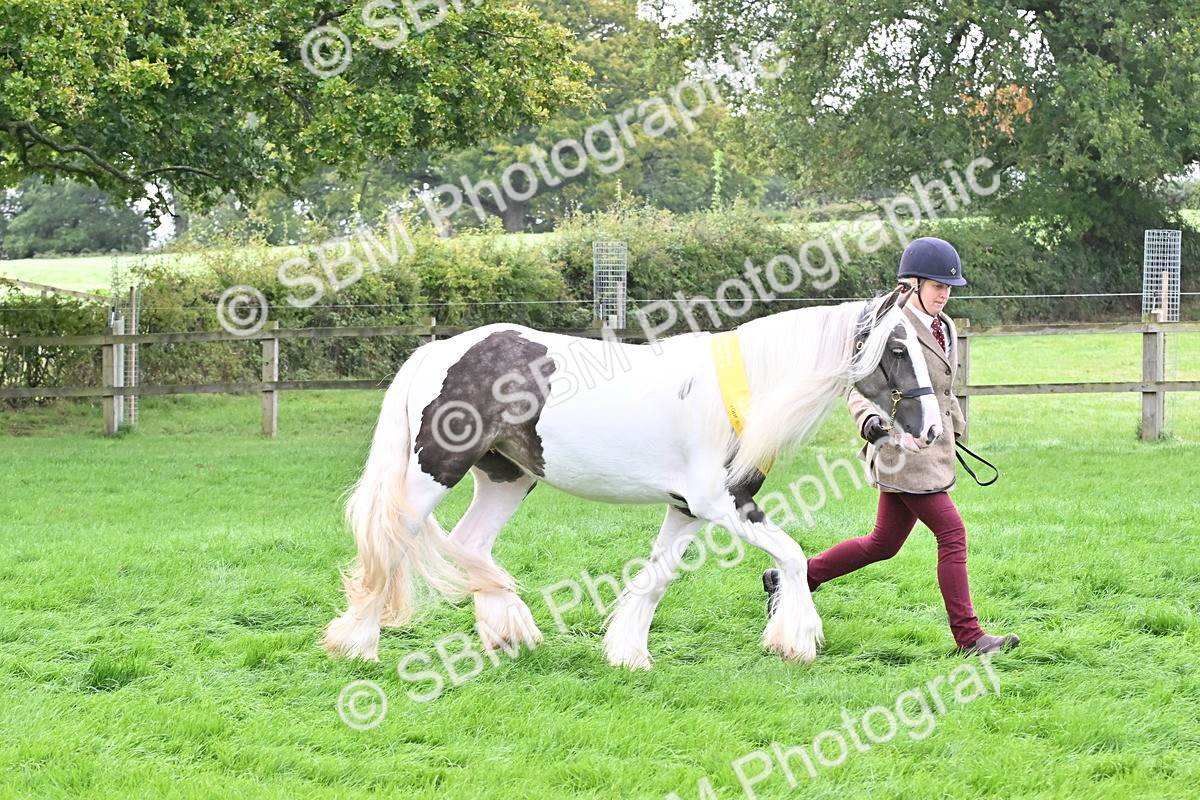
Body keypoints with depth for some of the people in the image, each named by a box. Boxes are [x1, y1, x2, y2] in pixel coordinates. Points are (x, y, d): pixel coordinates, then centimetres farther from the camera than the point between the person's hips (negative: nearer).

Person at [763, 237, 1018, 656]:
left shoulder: (943, 327, 14)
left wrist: (955, 425, 25)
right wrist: (870, 419, -32)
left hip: (933, 447, 9)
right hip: (903, 446, -9)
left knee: (883, 544, 13)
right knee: (952, 534, -10)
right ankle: (968, 636, -5)